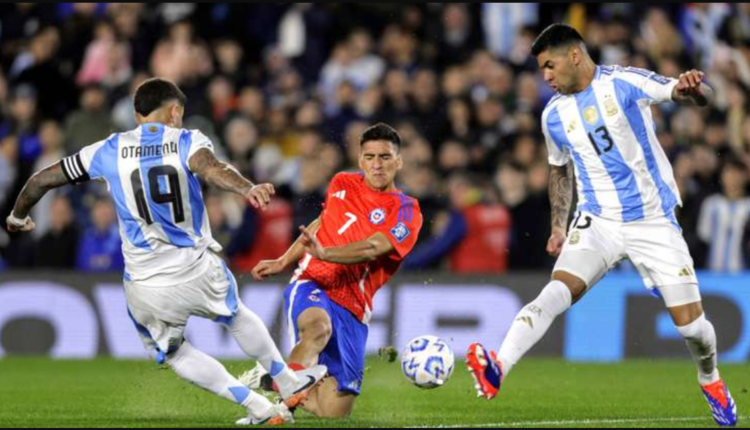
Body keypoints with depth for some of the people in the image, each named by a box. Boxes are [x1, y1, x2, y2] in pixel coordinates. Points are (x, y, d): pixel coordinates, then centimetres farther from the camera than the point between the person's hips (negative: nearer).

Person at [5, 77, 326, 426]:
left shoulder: (110, 151, 1)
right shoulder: (187, 142, -5)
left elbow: (42, 180, 7)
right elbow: (211, 169, -29)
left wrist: (18, 216, 27)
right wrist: (248, 189, -49)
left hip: (146, 289, 0)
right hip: (198, 273, 0)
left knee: (174, 352, 25)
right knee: (237, 316, 31)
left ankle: (262, 410, 19)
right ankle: (289, 383, 45)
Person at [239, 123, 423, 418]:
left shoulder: (406, 212, 0)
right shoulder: (342, 184, 12)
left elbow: (372, 248, -17)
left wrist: (324, 253, -33)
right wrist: (283, 262, 30)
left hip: (352, 308, 1)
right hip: (312, 286, -1)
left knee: (334, 410, -3)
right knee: (318, 327, -41)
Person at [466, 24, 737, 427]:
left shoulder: (624, 83, -9)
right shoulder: (554, 116, 4)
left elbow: (703, 96, -16)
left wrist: (693, 88, -40)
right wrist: (558, 227, 13)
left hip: (654, 221, -2)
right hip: (598, 222, 2)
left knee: (691, 323, -2)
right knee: (557, 291, -24)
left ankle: (710, 381, 30)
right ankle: (497, 369, -40)